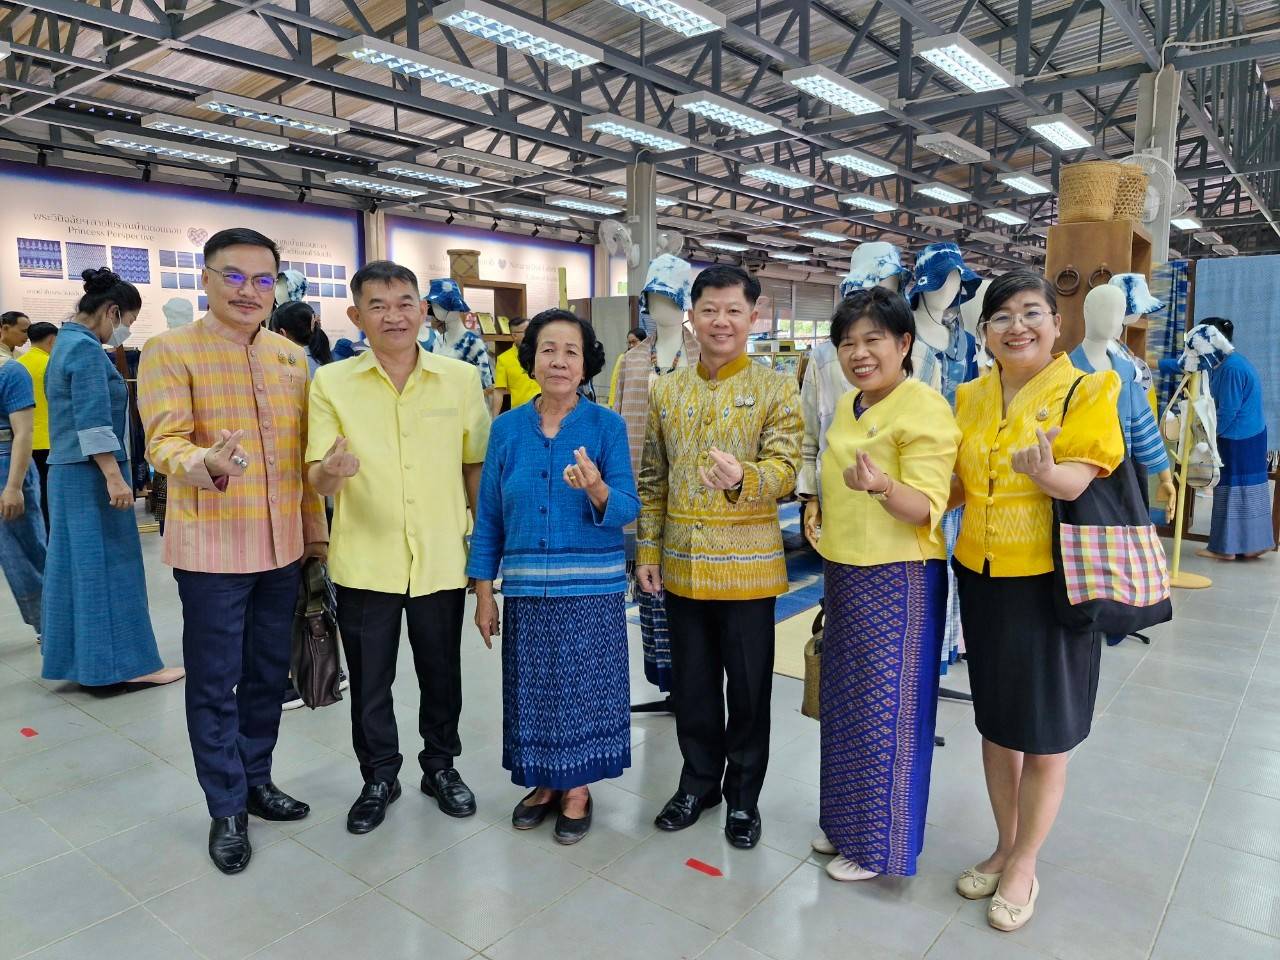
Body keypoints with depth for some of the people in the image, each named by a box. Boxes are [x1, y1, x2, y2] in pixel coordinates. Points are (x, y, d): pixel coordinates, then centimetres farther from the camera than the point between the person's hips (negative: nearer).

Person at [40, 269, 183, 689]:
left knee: (79, 564, 12)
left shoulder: (67, 343, 16)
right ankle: (129, 663, 2)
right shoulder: (87, 349, -15)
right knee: (110, 566, -4)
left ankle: (80, 658, 20)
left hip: (69, 473, 10)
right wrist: (114, 478, -23)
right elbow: (93, 423, -22)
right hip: (93, 474, -10)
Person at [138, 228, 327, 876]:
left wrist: (315, 529, 13)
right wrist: (209, 464, -38)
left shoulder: (291, 356, 10)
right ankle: (227, 809, 22)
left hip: (283, 546, 5)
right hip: (211, 547, -5)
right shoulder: (170, 351, -6)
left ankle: (256, 780, 34)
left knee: (268, 673, 16)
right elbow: (163, 442, -16)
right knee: (214, 682, 6)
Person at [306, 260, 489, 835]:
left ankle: (441, 766, 38)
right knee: (368, 679, 13)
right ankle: (379, 777, 34)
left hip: (442, 560, 1)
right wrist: (331, 471, -29)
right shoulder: (331, 383, -3)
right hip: (364, 562, 0)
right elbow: (317, 480, -6)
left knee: (442, 673, 15)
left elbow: (475, 466, 5)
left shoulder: (461, 379, 0)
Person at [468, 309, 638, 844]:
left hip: (592, 587, -2)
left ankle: (578, 788, 29)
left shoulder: (607, 426, -5)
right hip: (526, 586, 2)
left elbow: (626, 511, -10)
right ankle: (544, 783, 33)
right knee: (533, 687, 11)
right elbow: (489, 516, 5)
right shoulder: (506, 429, 2)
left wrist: (596, 488, -31)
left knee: (583, 686, 7)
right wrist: (483, 591, 4)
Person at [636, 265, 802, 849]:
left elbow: (784, 470, -15)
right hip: (681, 564, 3)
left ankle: (743, 795, 29)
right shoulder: (666, 391, 6)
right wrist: (647, 550, 4)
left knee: (749, 687, 9)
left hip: (747, 565, -3)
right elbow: (652, 480, 9)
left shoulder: (776, 389, -4)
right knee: (692, 683, 15)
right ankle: (698, 781, 35)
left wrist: (741, 479, -37)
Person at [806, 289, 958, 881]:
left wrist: (881, 486, -39)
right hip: (844, 575, 8)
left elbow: (926, 508, -22)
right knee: (845, 705, 18)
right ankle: (846, 821, 36)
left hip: (898, 581, -8)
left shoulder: (923, 408, -15)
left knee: (887, 711, 4)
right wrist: (825, 510, 11)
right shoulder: (846, 407, 10)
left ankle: (881, 844, 23)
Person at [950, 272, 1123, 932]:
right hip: (983, 579, 5)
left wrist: (1047, 472, -41)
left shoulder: (1083, 391, -7)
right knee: (995, 722, 16)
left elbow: (1079, 478, -20)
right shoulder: (971, 398, 6)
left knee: (1044, 733, 8)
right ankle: (1004, 847, 35)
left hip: (1051, 582, -4)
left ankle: (1024, 866, 27)